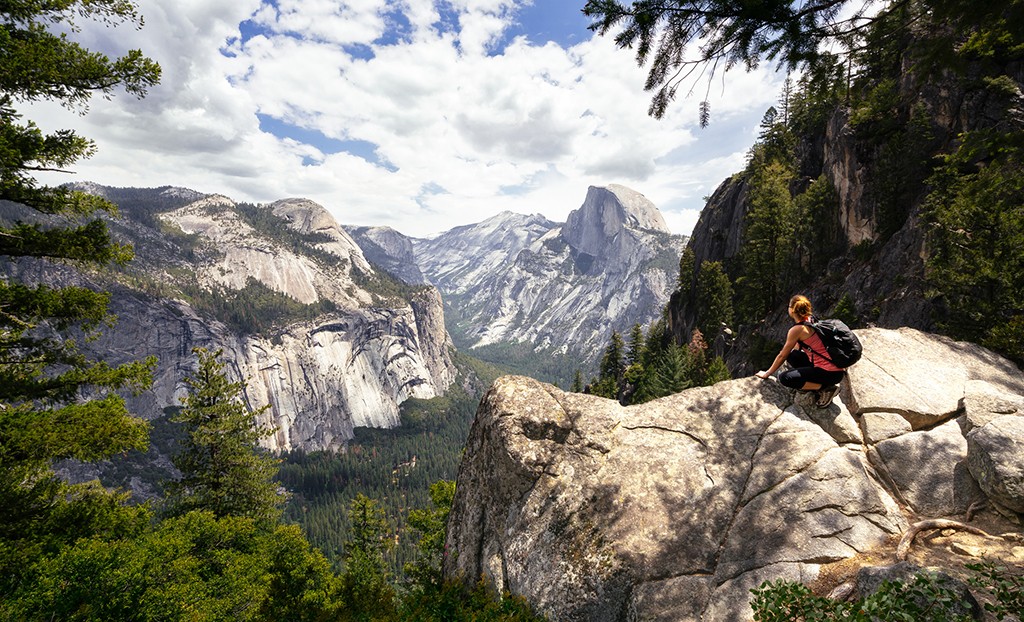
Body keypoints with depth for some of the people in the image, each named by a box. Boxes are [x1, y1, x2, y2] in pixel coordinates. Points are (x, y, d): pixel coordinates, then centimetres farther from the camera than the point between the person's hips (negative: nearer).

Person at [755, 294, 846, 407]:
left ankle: (827, 388, -9)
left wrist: (767, 373, 5)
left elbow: (782, 356, -6)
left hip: (830, 373, -9)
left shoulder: (797, 329, -15)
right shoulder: (811, 321, 9)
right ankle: (817, 383, 7)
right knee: (792, 356, 16)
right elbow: (797, 346, 23)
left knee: (784, 378, -13)